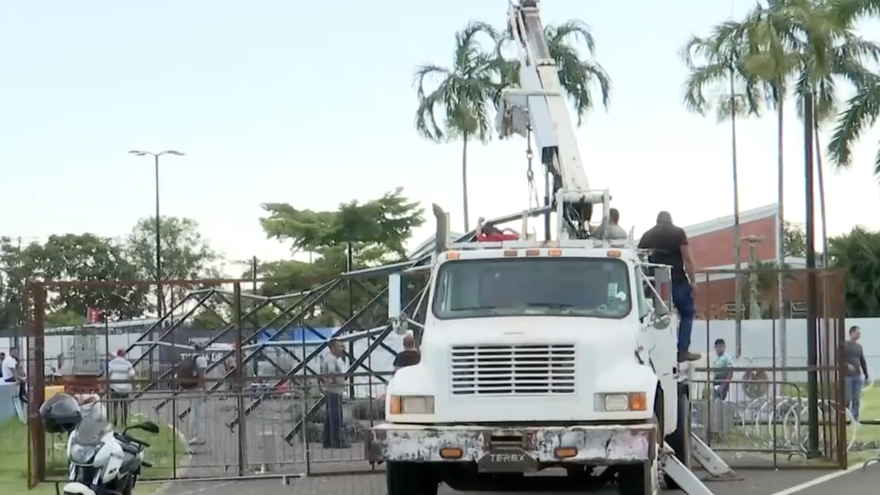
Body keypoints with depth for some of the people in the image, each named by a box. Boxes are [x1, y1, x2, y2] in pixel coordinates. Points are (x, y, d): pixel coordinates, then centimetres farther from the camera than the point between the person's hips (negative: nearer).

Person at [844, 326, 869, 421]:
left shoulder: (859, 347, 13)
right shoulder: (844, 345, -2)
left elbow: (863, 362, 16)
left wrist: (866, 376, 13)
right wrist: (847, 365, -24)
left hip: (858, 377, 5)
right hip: (847, 377, -5)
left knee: (857, 400, 3)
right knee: (847, 399, -5)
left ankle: (855, 419, 8)